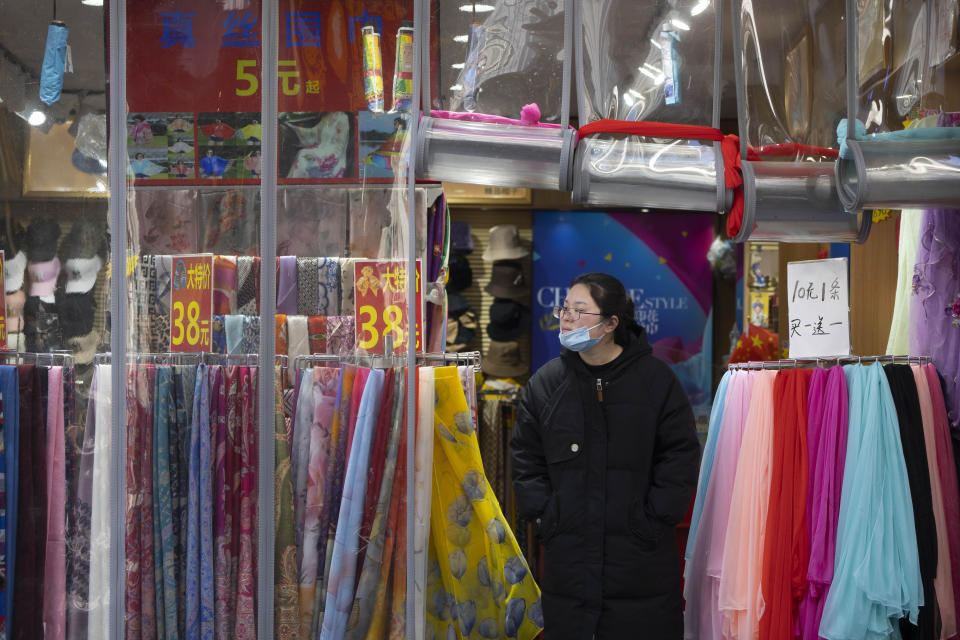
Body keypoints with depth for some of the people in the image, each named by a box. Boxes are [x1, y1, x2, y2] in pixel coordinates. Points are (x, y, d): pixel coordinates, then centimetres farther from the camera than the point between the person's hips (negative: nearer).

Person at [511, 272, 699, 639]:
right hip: (567, 557, 2)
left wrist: (655, 518, -6)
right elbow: (525, 457, 9)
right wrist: (544, 516, 0)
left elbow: (682, 455, -1)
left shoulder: (655, 379, -2)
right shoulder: (545, 382, 5)